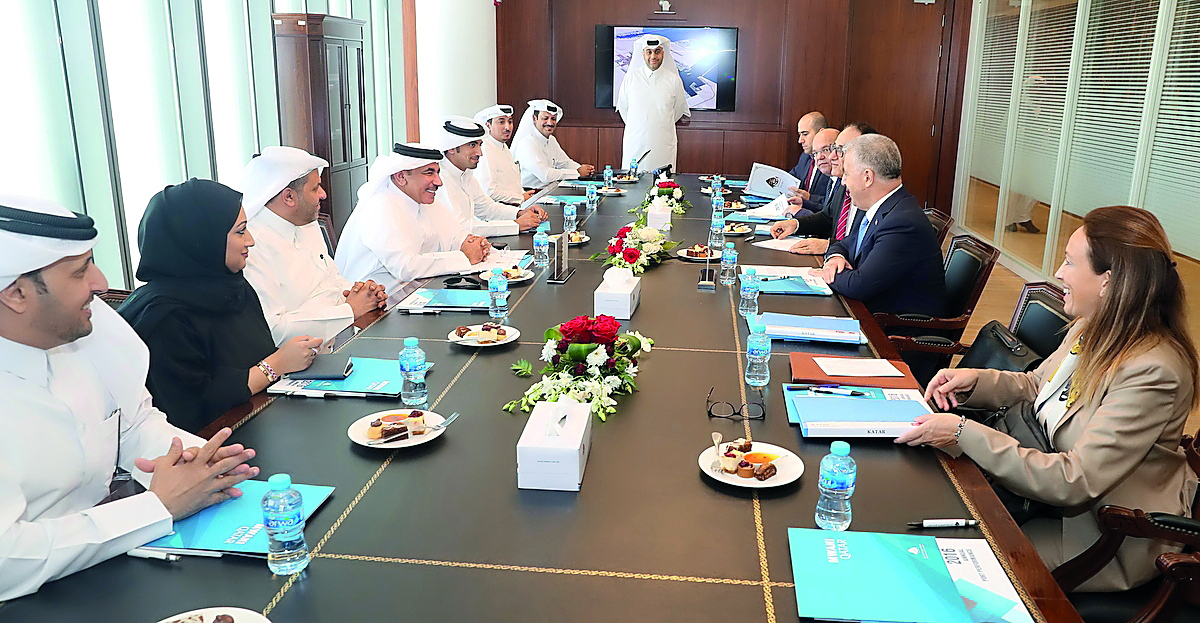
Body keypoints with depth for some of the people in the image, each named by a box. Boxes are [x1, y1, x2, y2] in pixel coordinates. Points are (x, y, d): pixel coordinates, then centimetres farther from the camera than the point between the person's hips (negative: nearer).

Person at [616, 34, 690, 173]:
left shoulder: (674, 80, 1)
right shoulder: (631, 77, 3)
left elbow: (680, 110, 14)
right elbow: (622, 107, 13)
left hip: (663, 145, 0)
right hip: (634, 144, 0)